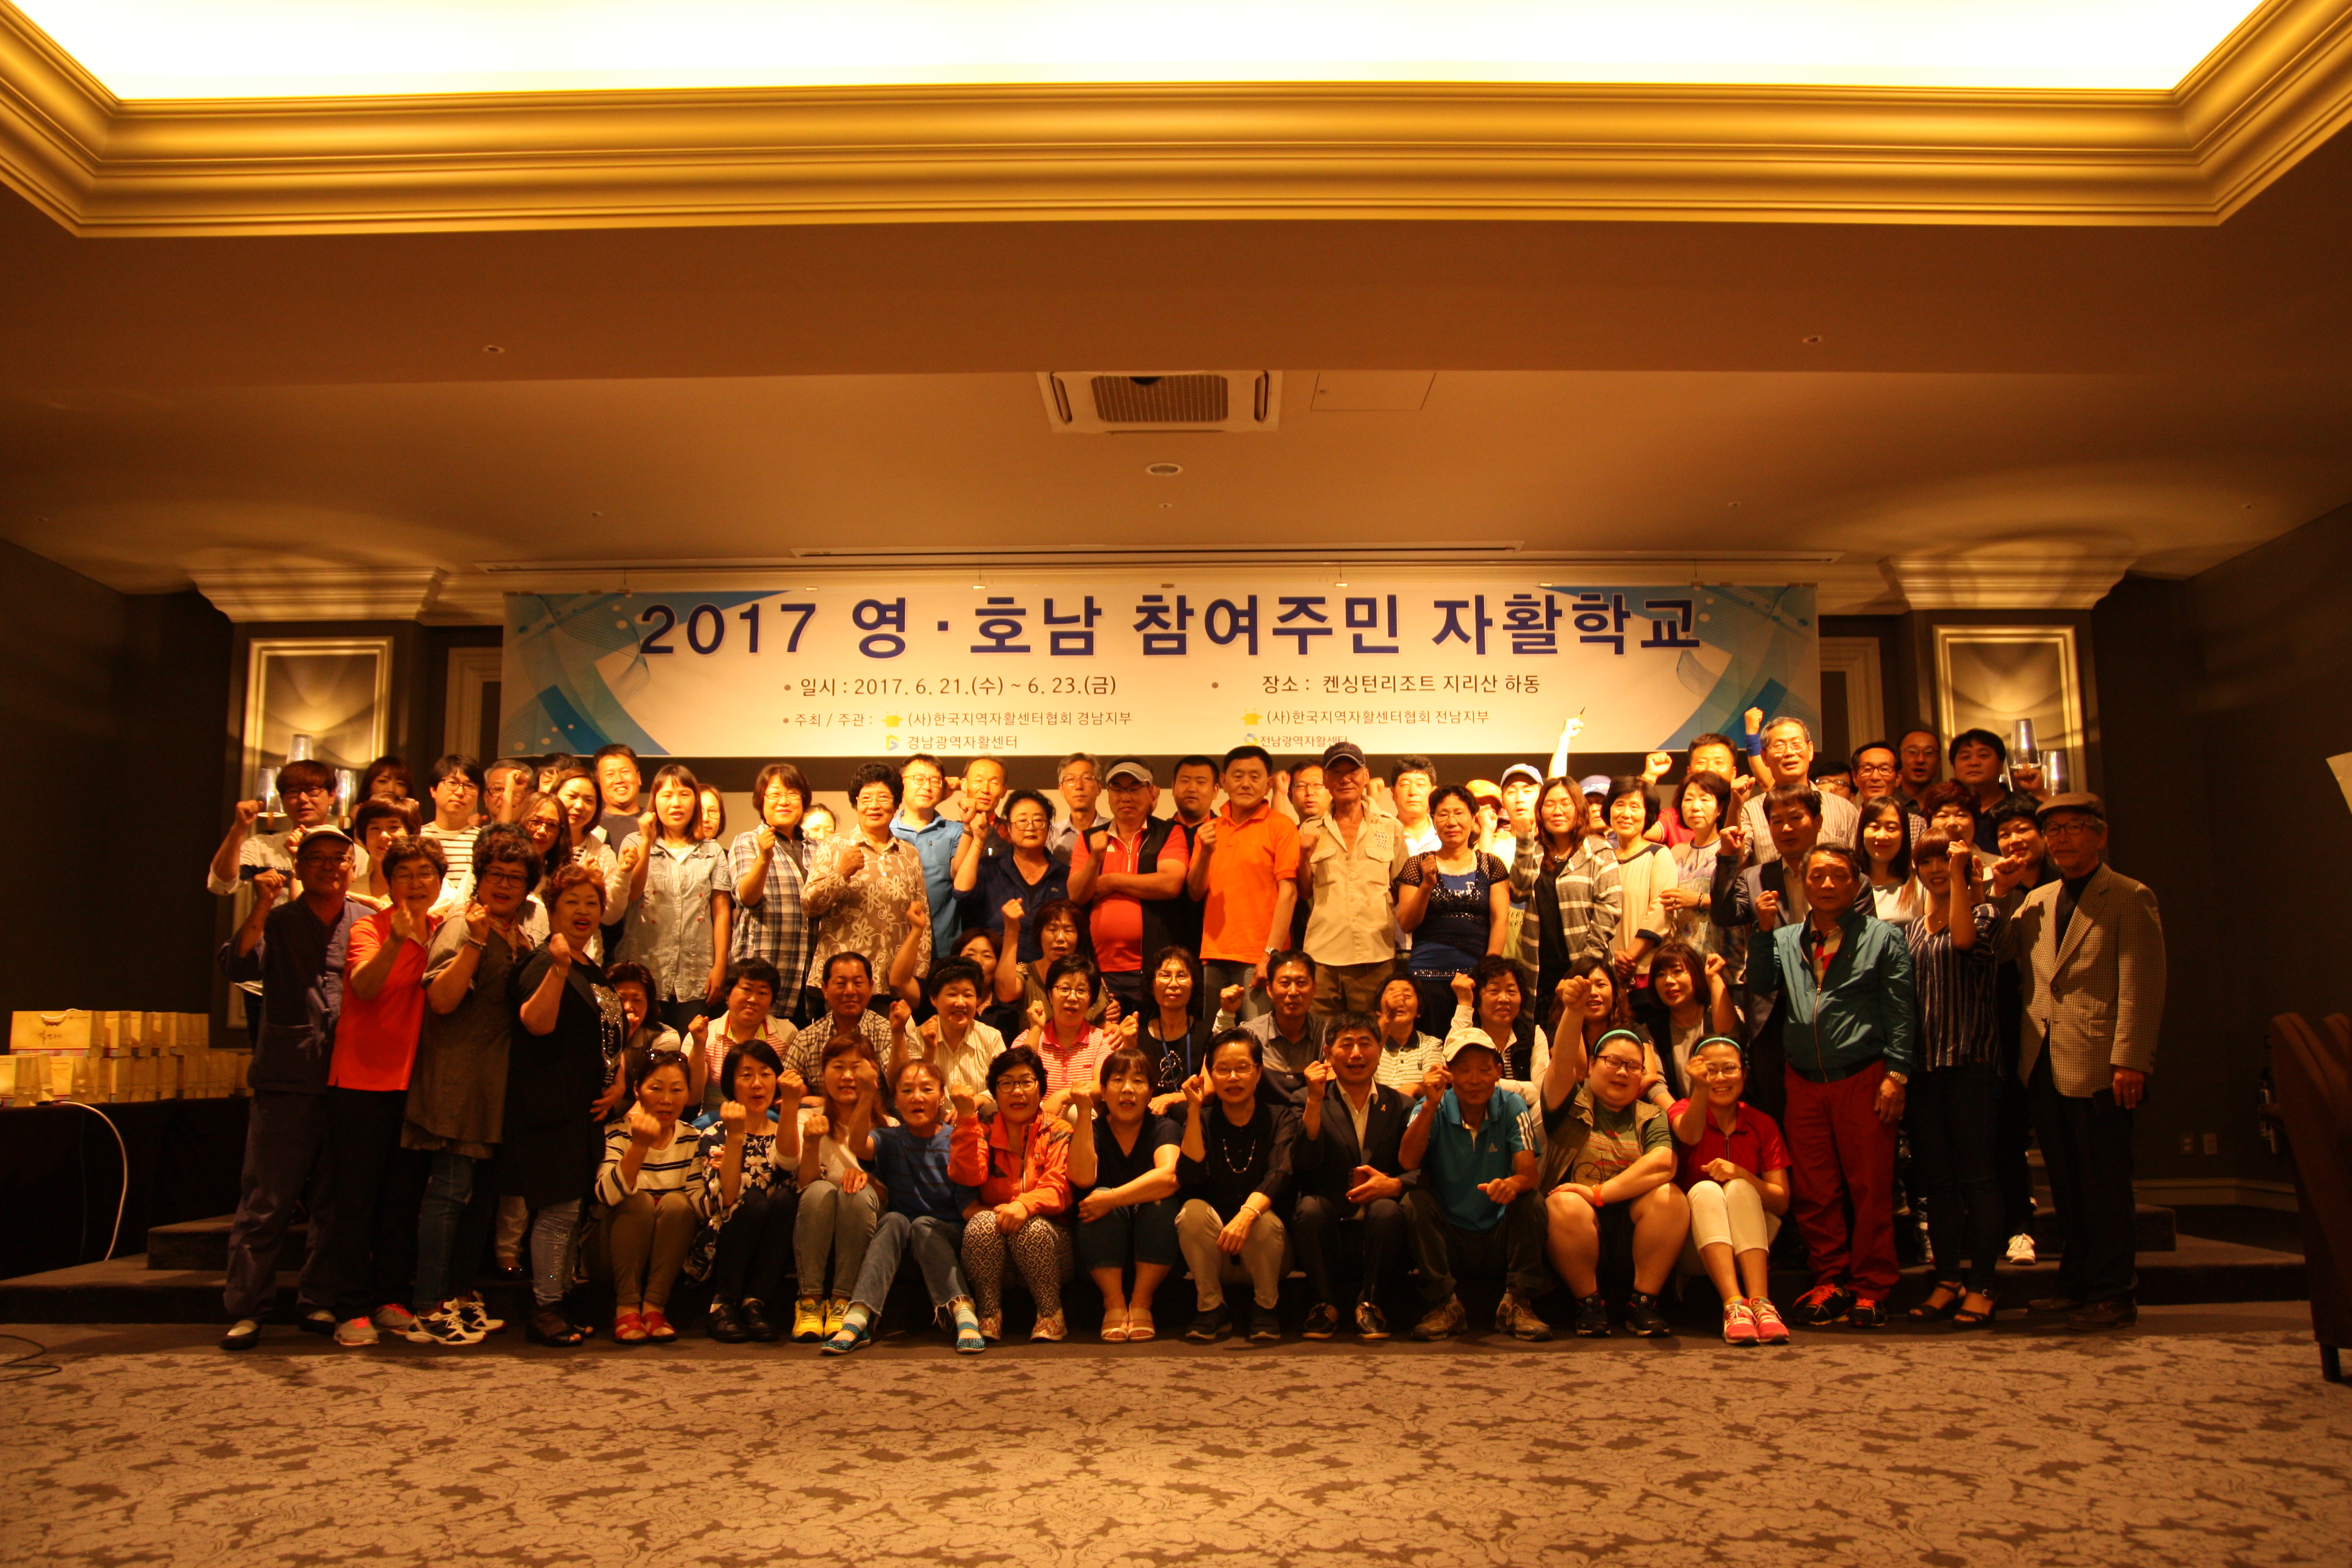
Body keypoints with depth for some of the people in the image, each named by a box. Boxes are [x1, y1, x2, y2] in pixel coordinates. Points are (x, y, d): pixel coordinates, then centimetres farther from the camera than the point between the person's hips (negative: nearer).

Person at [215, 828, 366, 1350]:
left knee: (337, 1203, 7)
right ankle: (246, 1310, 8)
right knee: (265, 1202, -1)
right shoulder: (277, 921, 8)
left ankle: (319, 1302, 18)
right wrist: (261, 907, -15)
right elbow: (238, 967, -9)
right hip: (286, 1082, -1)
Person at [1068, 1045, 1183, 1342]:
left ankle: (1141, 1303, -20)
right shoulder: (1092, 1129, 3)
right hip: (1102, 1255, 1)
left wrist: (1113, 1199, -31)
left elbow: (1169, 1176, -24)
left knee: (1160, 1202, -27)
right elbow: (1083, 1178, -19)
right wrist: (1084, 1111, -20)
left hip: (1156, 1253, -1)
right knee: (1101, 1197, -25)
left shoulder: (1163, 1128, -1)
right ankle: (1114, 1303, -22)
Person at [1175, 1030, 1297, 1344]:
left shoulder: (1280, 1118, -1)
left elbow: (1280, 1174, -19)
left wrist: (1248, 1213, -39)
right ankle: (1211, 1308, -9)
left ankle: (1266, 1307, -4)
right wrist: (1194, 1109, -19)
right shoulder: (1203, 1119, 3)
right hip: (1212, 1255, 1)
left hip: (1263, 1250, -1)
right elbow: (1189, 1178, -14)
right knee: (1193, 1210, -27)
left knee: (1265, 1222, -32)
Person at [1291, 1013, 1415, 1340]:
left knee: (1387, 1209, -30)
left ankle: (1368, 1303, -9)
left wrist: (1393, 1185, -22)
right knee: (1310, 1206, -30)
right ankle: (1324, 1304, -8)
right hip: (1329, 1235, 0)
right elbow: (1304, 1164, -11)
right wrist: (1315, 1101, -19)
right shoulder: (1312, 1103, 6)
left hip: (1376, 1236, 0)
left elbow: (1422, 1171, -1)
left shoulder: (1401, 1107, 8)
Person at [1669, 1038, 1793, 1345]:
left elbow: (1781, 1201, -2)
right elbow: (1689, 1135, -28)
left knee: (1738, 1188, -27)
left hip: (1750, 1238, 1)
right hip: (1695, 1245, -1)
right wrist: (1701, 1090, -48)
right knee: (1705, 1189, -30)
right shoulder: (1685, 1110, -1)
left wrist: (1740, 1174, -20)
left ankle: (1760, 1303, -42)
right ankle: (1734, 1305, -46)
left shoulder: (1761, 1124, 4)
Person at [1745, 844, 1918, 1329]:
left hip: (1863, 1079, -3)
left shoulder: (1882, 937, 4)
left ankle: (1870, 1288, 10)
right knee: (1815, 1190, 7)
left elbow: (1900, 1011, -1)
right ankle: (1830, 1281, 18)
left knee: (1871, 1188, 0)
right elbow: (1760, 986, -1)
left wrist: (1896, 1074, -9)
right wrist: (1764, 931, -6)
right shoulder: (1786, 940, 14)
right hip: (1805, 1080, 3)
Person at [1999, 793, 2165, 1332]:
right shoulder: (2035, 901, 17)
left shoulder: (2130, 899, -2)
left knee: (2104, 1183, 1)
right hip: (2044, 1064, 6)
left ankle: (2112, 1293, 10)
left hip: (2097, 1064, -6)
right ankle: (2076, 1282, 22)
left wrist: (2129, 1061, -16)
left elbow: (2141, 985, -10)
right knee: (2065, 1183, 13)